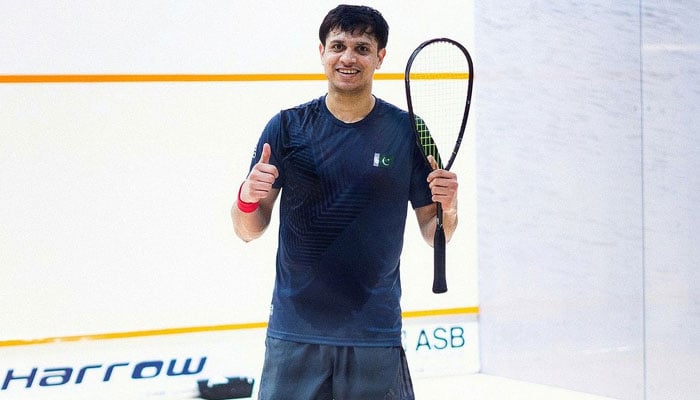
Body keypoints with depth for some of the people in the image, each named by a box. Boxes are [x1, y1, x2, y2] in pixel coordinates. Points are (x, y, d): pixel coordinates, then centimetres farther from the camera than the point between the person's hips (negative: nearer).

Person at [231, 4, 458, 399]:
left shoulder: (407, 131, 2)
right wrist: (248, 199, -18)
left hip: (376, 337, 0)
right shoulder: (287, 127, 2)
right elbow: (249, 231, 3)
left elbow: (434, 234, 7)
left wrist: (447, 207, -14)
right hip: (294, 337, 0)